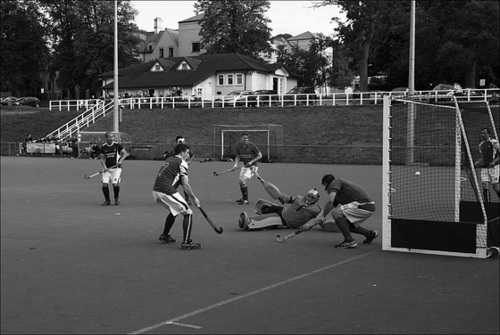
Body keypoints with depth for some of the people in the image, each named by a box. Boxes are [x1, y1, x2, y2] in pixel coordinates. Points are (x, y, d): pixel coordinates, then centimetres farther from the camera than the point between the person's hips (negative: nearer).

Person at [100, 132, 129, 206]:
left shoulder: (117, 145, -2)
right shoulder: (103, 147, 5)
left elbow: (125, 153, 1)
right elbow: (102, 158, 10)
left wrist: (121, 160, -15)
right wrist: (104, 167, -5)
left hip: (116, 168, -2)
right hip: (107, 169, 3)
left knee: (115, 184, -15)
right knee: (105, 184, -10)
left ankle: (117, 199, 13)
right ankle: (107, 200, 9)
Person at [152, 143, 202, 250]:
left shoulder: (168, 160, 22)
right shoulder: (182, 162, -2)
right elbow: (185, 184, -6)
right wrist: (194, 198, 4)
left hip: (156, 191, 8)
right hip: (166, 192, -8)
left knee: (174, 211, 31)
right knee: (188, 213, -1)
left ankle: (165, 236, 40)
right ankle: (186, 243, -9)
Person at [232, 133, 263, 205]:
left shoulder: (252, 146, -18)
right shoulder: (239, 146, -3)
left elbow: (260, 155, -11)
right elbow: (238, 156, 9)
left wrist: (251, 162, -19)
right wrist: (235, 164, -8)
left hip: (252, 166, -6)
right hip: (244, 165, 6)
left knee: (242, 181, -20)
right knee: (240, 181, 11)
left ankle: (246, 200, -11)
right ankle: (243, 198, 36)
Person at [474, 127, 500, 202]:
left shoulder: (494, 142, -5)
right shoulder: (481, 145, 15)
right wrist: (476, 163, 10)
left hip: (493, 167, -5)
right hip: (484, 168, 5)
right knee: (485, 187, -8)